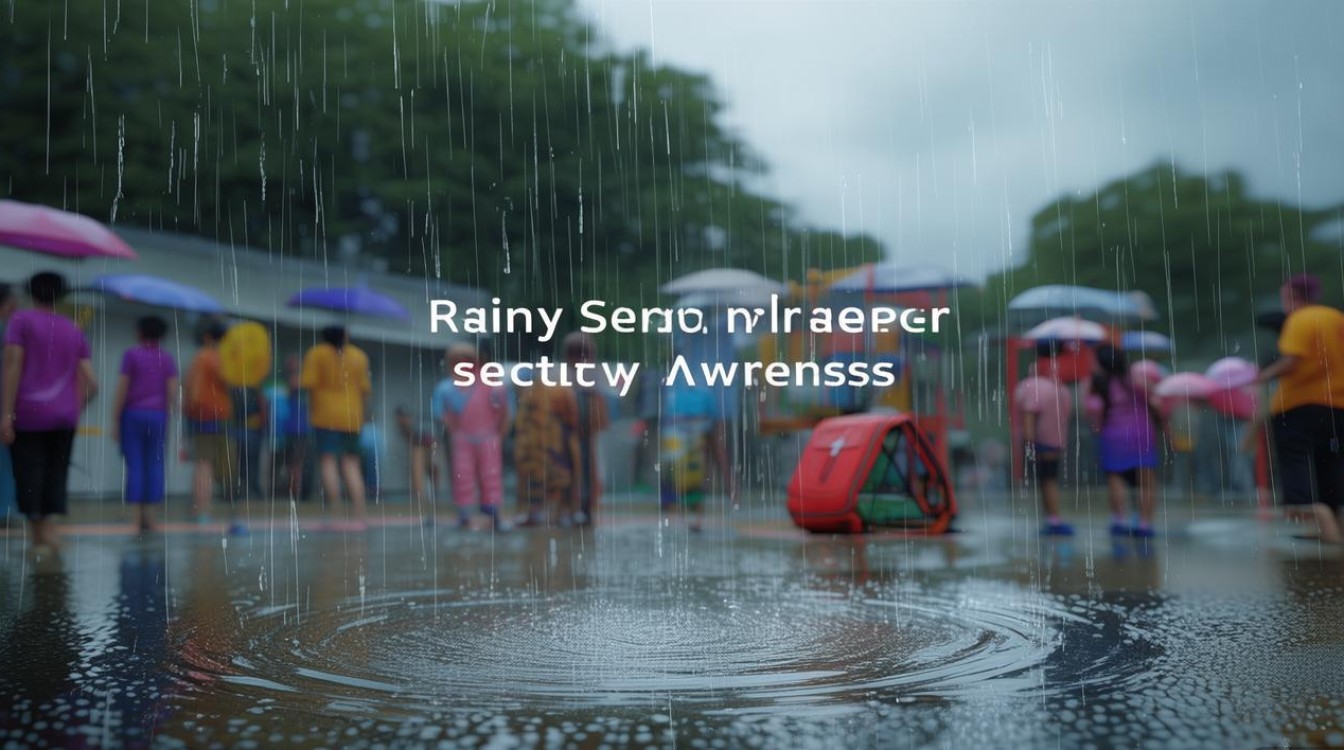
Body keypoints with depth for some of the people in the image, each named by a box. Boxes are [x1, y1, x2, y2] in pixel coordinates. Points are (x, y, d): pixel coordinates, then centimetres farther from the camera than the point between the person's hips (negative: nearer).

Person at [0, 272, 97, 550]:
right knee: (56, 476, 6)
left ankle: (38, 535, -10)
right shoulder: (75, 331, 14)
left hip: (28, 413, -3)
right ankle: (49, 529, -6)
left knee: (29, 475, -3)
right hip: (64, 416, 4)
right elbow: (91, 383, 7)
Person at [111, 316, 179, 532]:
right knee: (155, 465, 3)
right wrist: (165, 419, 10)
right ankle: (149, 516, 1)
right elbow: (172, 392, 2)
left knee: (135, 465, 0)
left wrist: (115, 420, 0)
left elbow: (122, 390, -4)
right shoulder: (167, 359, 7)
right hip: (157, 415, 2)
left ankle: (138, 515, -4)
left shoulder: (131, 355, -1)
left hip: (133, 414, -2)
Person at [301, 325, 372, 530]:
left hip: (325, 415, -3)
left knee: (327, 460, -1)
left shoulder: (316, 354, 1)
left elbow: (310, 385, -7)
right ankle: (360, 516, 2)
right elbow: (365, 388, 7)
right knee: (351, 463, 7)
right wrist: (363, 411, 17)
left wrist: (312, 410, 4)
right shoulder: (359, 356, 10)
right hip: (352, 416, 3)